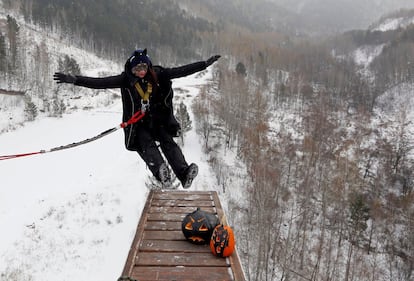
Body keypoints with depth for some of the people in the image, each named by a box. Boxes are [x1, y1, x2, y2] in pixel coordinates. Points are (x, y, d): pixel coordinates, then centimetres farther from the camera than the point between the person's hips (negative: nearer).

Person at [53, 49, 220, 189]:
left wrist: (206, 63, -2)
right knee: (146, 143, -28)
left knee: (168, 141, -22)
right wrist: (74, 80, -25)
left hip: (158, 121, 2)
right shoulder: (126, 79, -6)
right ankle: (162, 174, -51)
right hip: (137, 124, -2)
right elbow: (100, 82, -14)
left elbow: (182, 71, 0)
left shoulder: (158, 75, 0)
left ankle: (184, 173, -37)